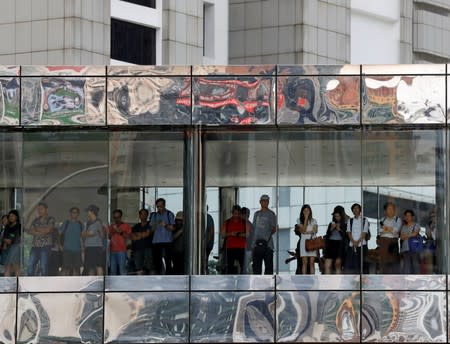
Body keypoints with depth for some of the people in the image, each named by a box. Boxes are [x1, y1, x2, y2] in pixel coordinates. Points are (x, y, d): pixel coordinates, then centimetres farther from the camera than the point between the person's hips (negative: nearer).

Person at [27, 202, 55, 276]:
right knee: (31, 265, -2)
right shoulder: (35, 220, 18)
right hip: (35, 246, 5)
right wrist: (40, 232, -10)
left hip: (45, 246, -5)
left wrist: (36, 229, 2)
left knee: (44, 267, -7)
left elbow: (47, 230, -12)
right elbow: (30, 231, 5)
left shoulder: (50, 220, 4)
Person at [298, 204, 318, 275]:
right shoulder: (300, 221, 9)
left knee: (312, 262, -6)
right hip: (304, 242, -1)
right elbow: (303, 230, -7)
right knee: (304, 262, -7)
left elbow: (315, 230, -1)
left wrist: (306, 232, -13)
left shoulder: (313, 221, 12)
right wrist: (306, 219, -7)